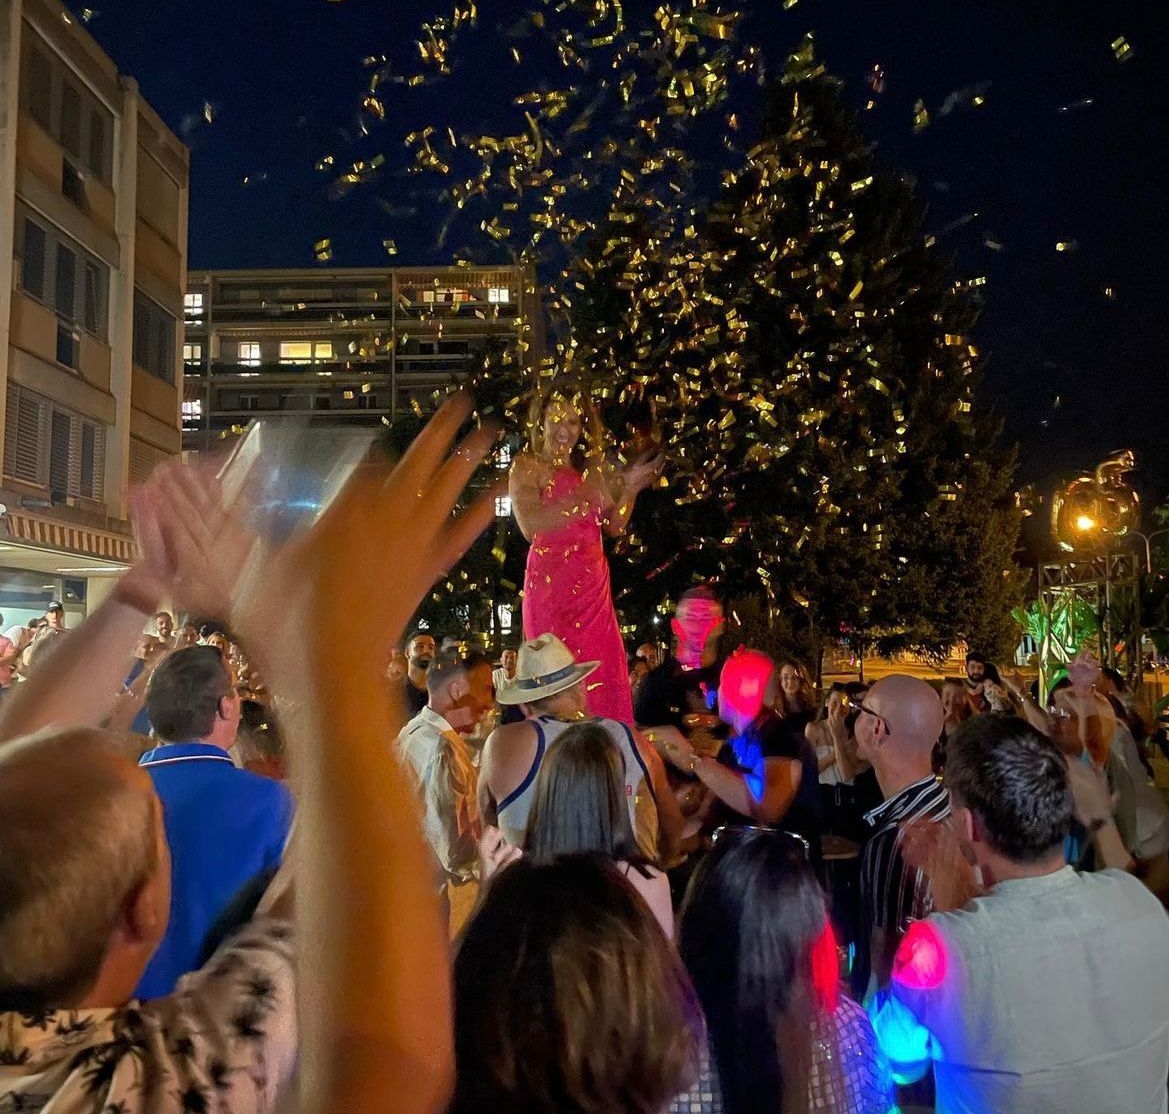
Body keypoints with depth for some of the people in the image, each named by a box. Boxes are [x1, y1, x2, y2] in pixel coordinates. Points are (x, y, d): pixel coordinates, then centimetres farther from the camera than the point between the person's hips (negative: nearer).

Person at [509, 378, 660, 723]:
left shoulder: (592, 468, 16)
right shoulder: (527, 466, 0)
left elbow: (614, 527, 13)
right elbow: (530, 525, -16)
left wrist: (629, 490, -2)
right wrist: (586, 500, -20)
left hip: (593, 585, 5)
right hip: (550, 586, -5)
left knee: (605, 679, 1)